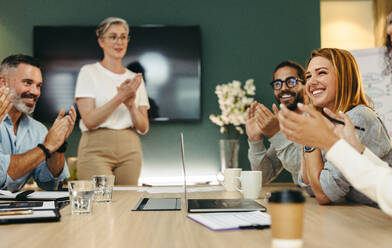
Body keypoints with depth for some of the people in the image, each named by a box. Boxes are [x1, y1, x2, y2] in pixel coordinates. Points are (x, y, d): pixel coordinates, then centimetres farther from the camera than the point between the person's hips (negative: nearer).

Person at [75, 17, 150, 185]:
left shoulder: (135, 78, 13)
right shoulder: (89, 72, 1)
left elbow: (143, 128, 10)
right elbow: (89, 120, -9)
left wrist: (131, 105, -9)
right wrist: (120, 97, -16)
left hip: (130, 150, 4)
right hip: (97, 149, -4)